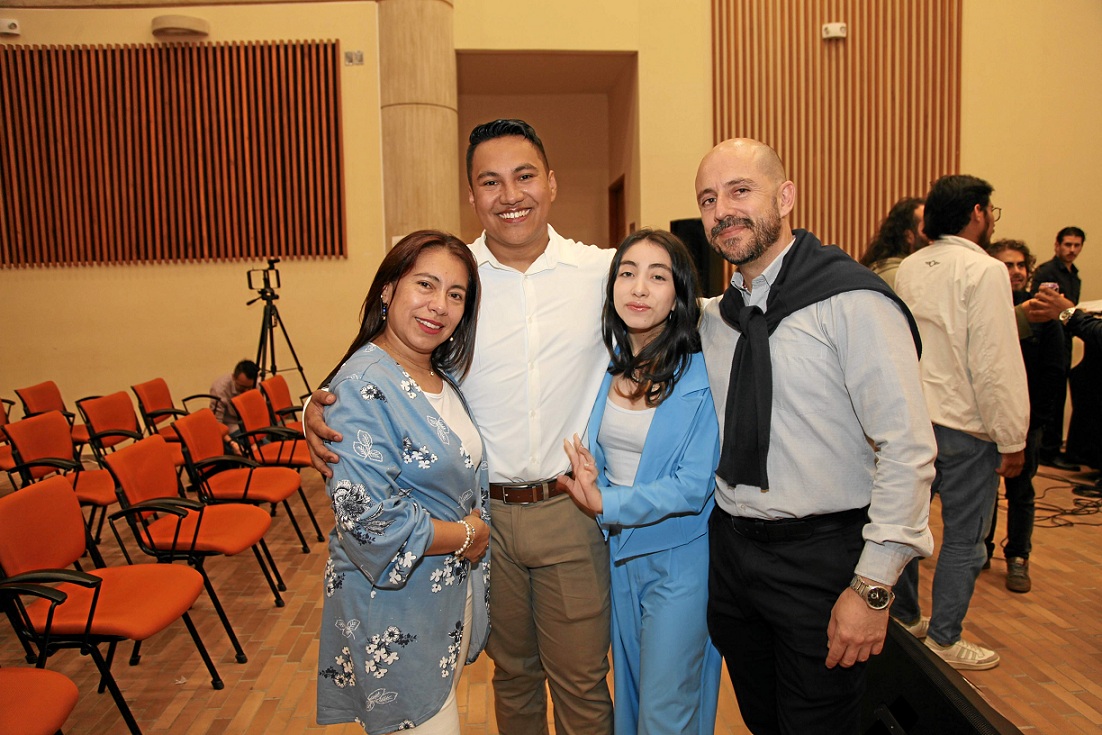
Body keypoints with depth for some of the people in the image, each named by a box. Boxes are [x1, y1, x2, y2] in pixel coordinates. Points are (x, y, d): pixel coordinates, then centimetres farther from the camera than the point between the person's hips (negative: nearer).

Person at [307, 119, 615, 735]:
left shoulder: (604, 271, -3)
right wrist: (321, 403, -16)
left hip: (571, 507, 0)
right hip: (483, 511, 1)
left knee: (581, 680, 13)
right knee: (512, 672, 22)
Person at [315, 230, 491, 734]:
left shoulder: (444, 378, 4)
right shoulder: (363, 388, -22)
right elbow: (371, 521, -27)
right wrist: (467, 535, -15)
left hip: (452, 592, 8)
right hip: (394, 605, -8)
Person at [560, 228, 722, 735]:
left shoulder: (702, 378, -16)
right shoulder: (609, 369, 0)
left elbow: (693, 487, -19)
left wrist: (605, 504, -20)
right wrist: (589, 478, -10)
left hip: (677, 560, -5)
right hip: (617, 553, 6)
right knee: (628, 692, 23)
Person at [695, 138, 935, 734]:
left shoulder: (852, 300, -14)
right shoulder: (712, 317, 6)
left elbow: (908, 449, -18)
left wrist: (873, 588, -20)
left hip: (820, 556, -6)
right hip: (730, 546, 6)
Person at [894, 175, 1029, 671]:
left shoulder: (908, 268, 6)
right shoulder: (984, 271, -15)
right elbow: (997, 364, -17)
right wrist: (1012, 441, -11)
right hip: (963, 425, -7)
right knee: (963, 538, 6)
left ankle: (904, 617, 34)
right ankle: (944, 640, 17)